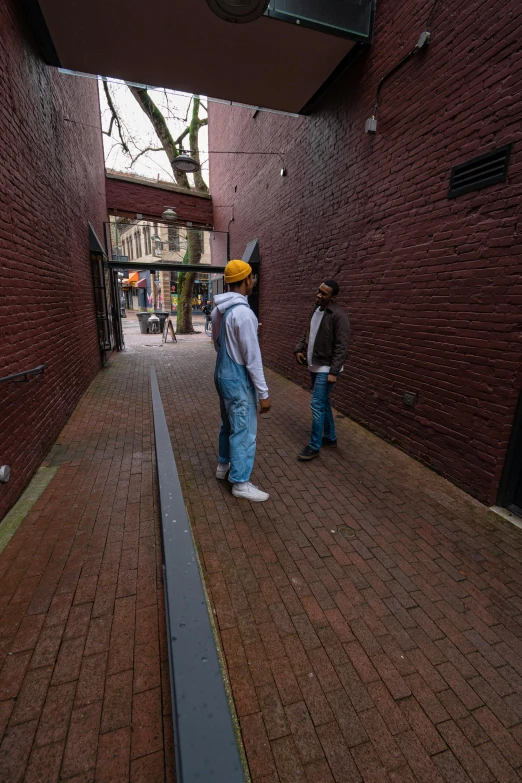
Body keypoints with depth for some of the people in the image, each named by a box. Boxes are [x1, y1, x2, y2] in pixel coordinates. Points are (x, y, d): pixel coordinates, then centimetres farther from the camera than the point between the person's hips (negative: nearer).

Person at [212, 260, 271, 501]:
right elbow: (252, 357, -23)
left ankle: (223, 465, 41)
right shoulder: (242, 312, -23)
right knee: (244, 431, 3)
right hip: (238, 378, -9)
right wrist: (263, 393, -18)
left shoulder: (218, 310, 6)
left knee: (229, 424, 24)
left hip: (222, 373, 10)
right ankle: (240, 482, 16)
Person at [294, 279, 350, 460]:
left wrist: (334, 371, -24)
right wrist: (299, 349, 3)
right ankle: (330, 437, 32)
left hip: (326, 369, -9)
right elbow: (308, 333, 20)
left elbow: (341, 347, -20)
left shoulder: (339, 316, -17)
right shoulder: (316, 310, 10)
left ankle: (314, 447, 5)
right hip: (314, 366, 9)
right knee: (323, 403, 17)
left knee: (317, 405, -7)